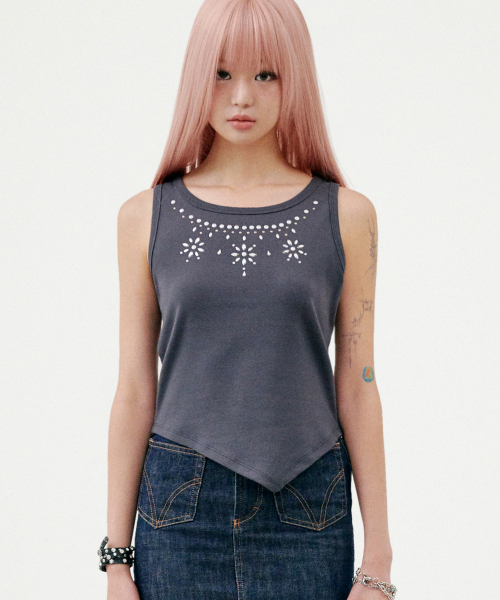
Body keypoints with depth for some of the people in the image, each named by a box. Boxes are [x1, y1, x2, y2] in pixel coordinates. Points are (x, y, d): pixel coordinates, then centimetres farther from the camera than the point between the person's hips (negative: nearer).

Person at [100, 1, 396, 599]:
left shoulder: (345, 215, -1)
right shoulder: (147, 215, 1)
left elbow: (357, 392, 1)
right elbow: (134, 394, 2)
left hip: (307, 513, 0)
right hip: (179, 515, 1)